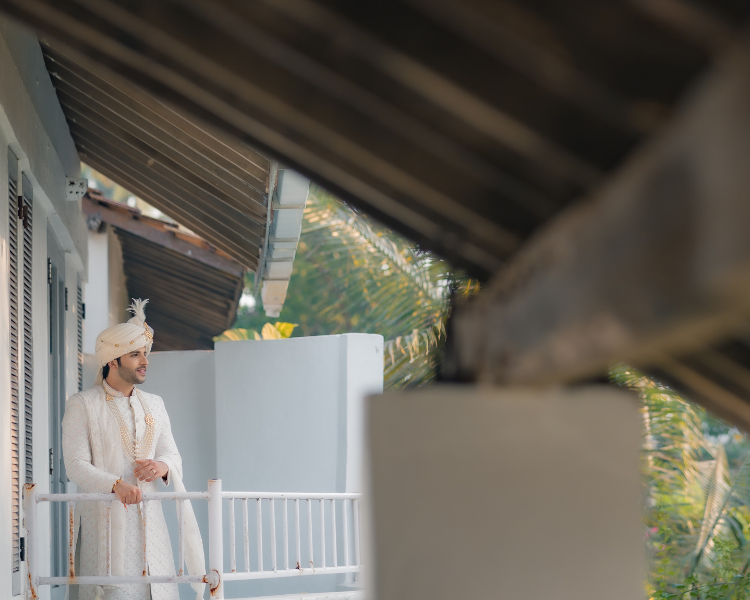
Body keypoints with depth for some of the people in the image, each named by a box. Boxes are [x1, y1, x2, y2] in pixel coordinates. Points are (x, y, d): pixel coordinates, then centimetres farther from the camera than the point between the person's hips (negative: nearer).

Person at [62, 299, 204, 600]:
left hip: (148, 518, 5)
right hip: (104, 516, -5)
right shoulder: (82, 404, 1)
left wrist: (162, 466, -8)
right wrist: (116, 485, -24)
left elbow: (174, 456, 17)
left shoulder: (154, 404, 18)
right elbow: (76, 465, -8)